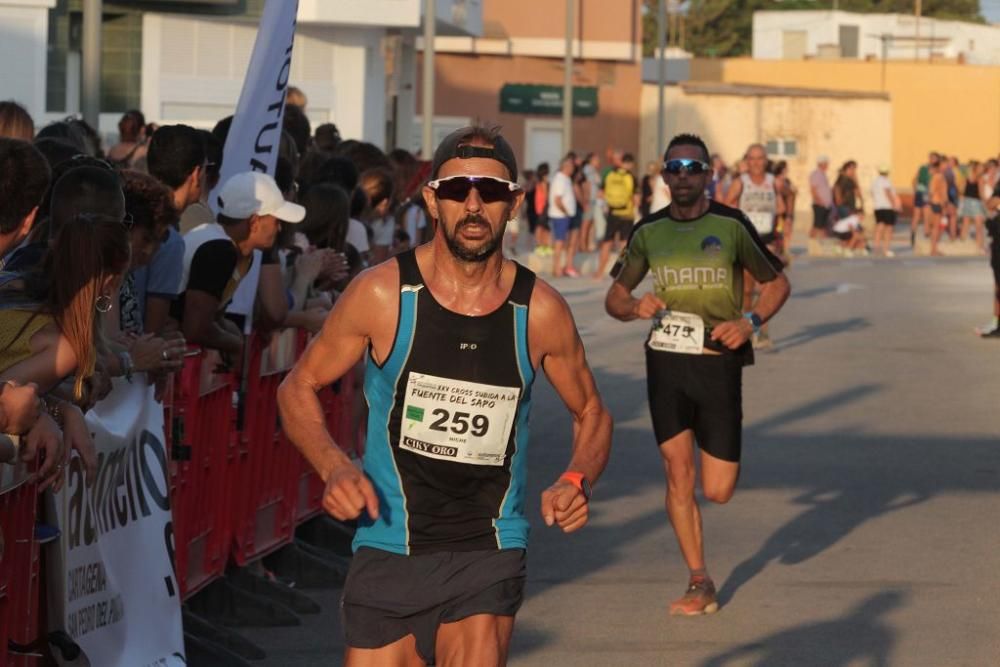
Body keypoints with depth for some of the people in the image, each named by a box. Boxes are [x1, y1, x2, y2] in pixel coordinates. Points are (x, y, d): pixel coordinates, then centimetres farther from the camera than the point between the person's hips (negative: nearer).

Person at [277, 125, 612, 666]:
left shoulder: (540, 312, -3)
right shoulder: (382, 294, -7)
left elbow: (590, 412, 14)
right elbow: (299, 388, 4)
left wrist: (577, 482, -7)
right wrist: (334, 469, -14)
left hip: (488, 555, 0)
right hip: (388, 550, 0)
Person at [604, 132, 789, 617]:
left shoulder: (731, 225, -3)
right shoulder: (648, 232, 4)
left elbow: (776, 282, 8)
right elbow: (614, 298, 14)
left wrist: (751, 322, -10)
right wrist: (635, 307, -10)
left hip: (718, 363, -2)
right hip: (666, 360, 2)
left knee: (718, 491, -2)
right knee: (677, 472, -4)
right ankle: (700, 584, 7)